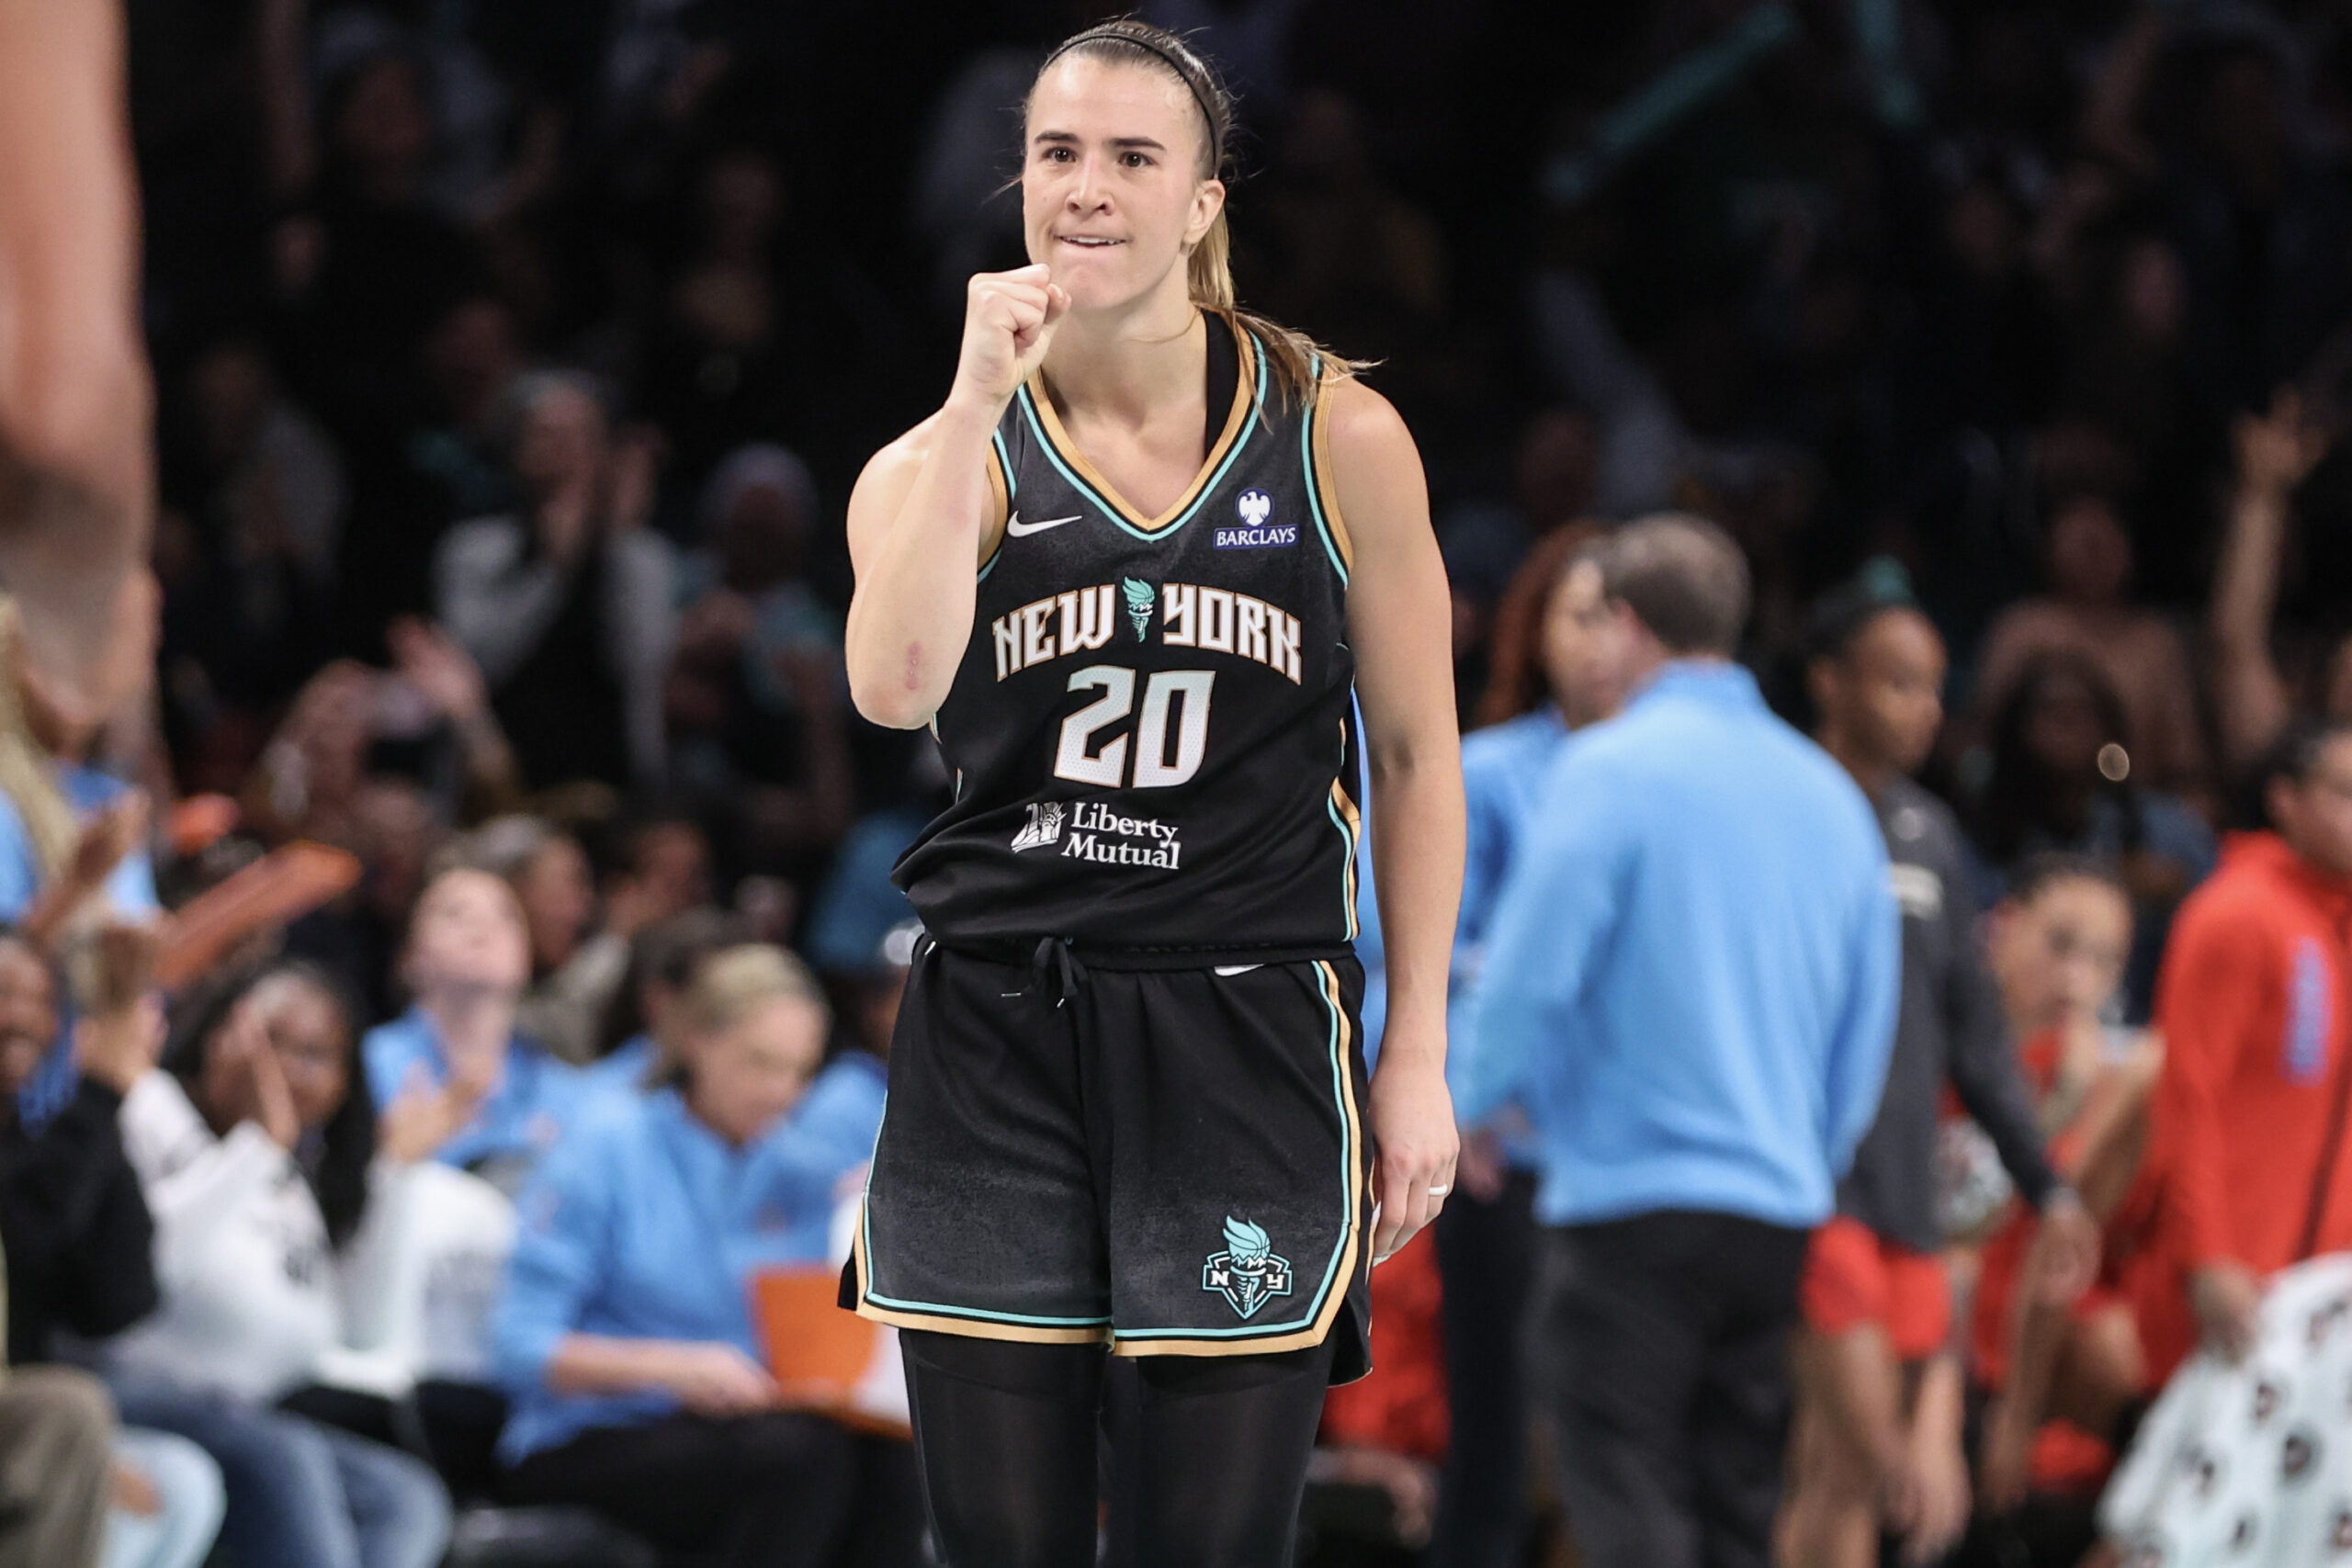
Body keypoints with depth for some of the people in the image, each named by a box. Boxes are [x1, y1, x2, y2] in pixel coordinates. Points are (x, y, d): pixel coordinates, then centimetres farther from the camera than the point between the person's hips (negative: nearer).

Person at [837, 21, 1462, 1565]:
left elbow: (1416, 753, 6)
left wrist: (1418, 1056, 2)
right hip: (994, 1049, 1)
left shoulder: (1340, 440, 2)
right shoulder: (942, 462, 3)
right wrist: (983, 402, -16)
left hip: (1247, 1040, -1)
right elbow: (895, 686, -18)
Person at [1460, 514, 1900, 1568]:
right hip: (1780, 1207, 6)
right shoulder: (1828, 794, 11)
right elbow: (1867, 1027, 15)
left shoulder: (1609, 773, -9)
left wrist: (1470, 1104, 8)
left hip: (1634, 1198, -6)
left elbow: (1529, 976, -11)